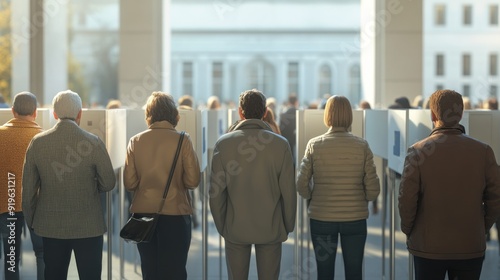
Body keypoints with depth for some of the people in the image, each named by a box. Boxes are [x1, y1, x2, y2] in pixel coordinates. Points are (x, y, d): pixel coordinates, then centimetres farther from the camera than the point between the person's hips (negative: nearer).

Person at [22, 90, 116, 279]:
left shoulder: (37, 143, -5)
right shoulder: (93, 143, -12)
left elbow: (28, 188, 0)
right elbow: (108, 184, -5)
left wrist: (31, 221, 12)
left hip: (51, 227, 3)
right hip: (88, 227, -2)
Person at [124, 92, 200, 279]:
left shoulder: (135, 141, -2)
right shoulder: (182, 140, -8)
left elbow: (129, 183, -3)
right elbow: (192, 181, -9)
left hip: (143, 213, 2)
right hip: (175, 214, -2)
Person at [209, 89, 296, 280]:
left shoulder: (224, 143, -6)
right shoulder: (280, 144, -7)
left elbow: (217, 192, -5)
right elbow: (288, 191, -5)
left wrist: (221, 226, 8)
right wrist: (288, 226, 9)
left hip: (235, 228, 0)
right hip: (270, 228, 0)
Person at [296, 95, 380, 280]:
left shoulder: (314, 145, -6)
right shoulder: (362, 146, -6)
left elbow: (302, 185, -7)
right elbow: (373, 189, -8)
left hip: (321, 218, 0)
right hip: (355, 218, 0)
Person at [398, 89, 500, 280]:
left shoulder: (418, 151, -10)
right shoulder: (483, 151, -5)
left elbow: (407, 200, -11)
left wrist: (408, 231, 5)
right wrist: (482, 228, 12)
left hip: (428, 247, -1)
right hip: (471, 248, 1)